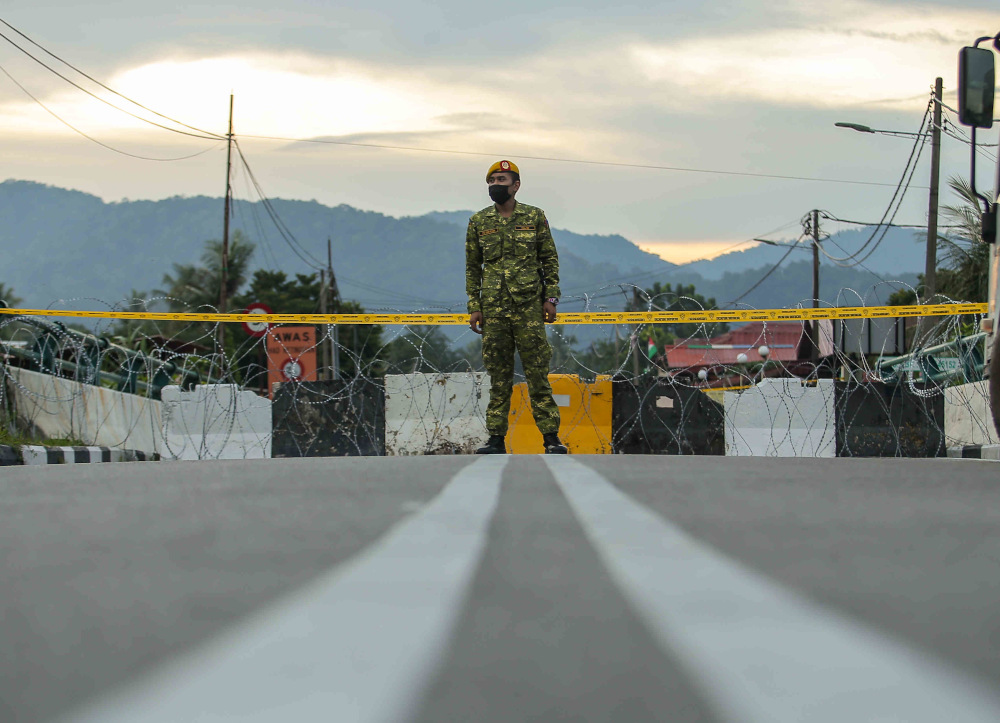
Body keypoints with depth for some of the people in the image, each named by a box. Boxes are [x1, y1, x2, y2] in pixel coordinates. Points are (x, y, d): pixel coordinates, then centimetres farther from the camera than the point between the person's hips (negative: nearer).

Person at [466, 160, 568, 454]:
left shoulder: (534, 217, 5)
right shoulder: (478, 222, 9)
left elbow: (550, 259, 8)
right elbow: (472, 267, 12)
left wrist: (551, 298, 0)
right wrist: (474, 307, 6)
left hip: (529, 305, -2)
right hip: (493, 308, 2)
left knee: (538, 373, -4)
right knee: (498, 376, 4)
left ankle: (551, 437, -3)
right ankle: (496, 439, 7)